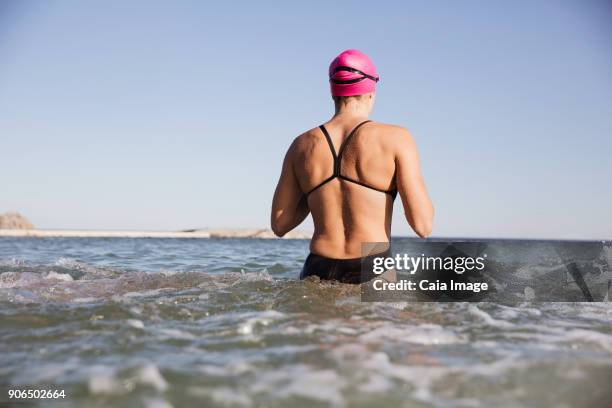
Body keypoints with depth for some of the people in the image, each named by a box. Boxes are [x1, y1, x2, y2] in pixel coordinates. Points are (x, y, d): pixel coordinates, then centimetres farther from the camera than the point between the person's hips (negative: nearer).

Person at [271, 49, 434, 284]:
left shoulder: (301, 146, 9)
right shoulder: (395, 139, -1)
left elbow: (279, 225, 14)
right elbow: (423, 226, -3)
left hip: (318, 274, 4)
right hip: (374, 274, -3)